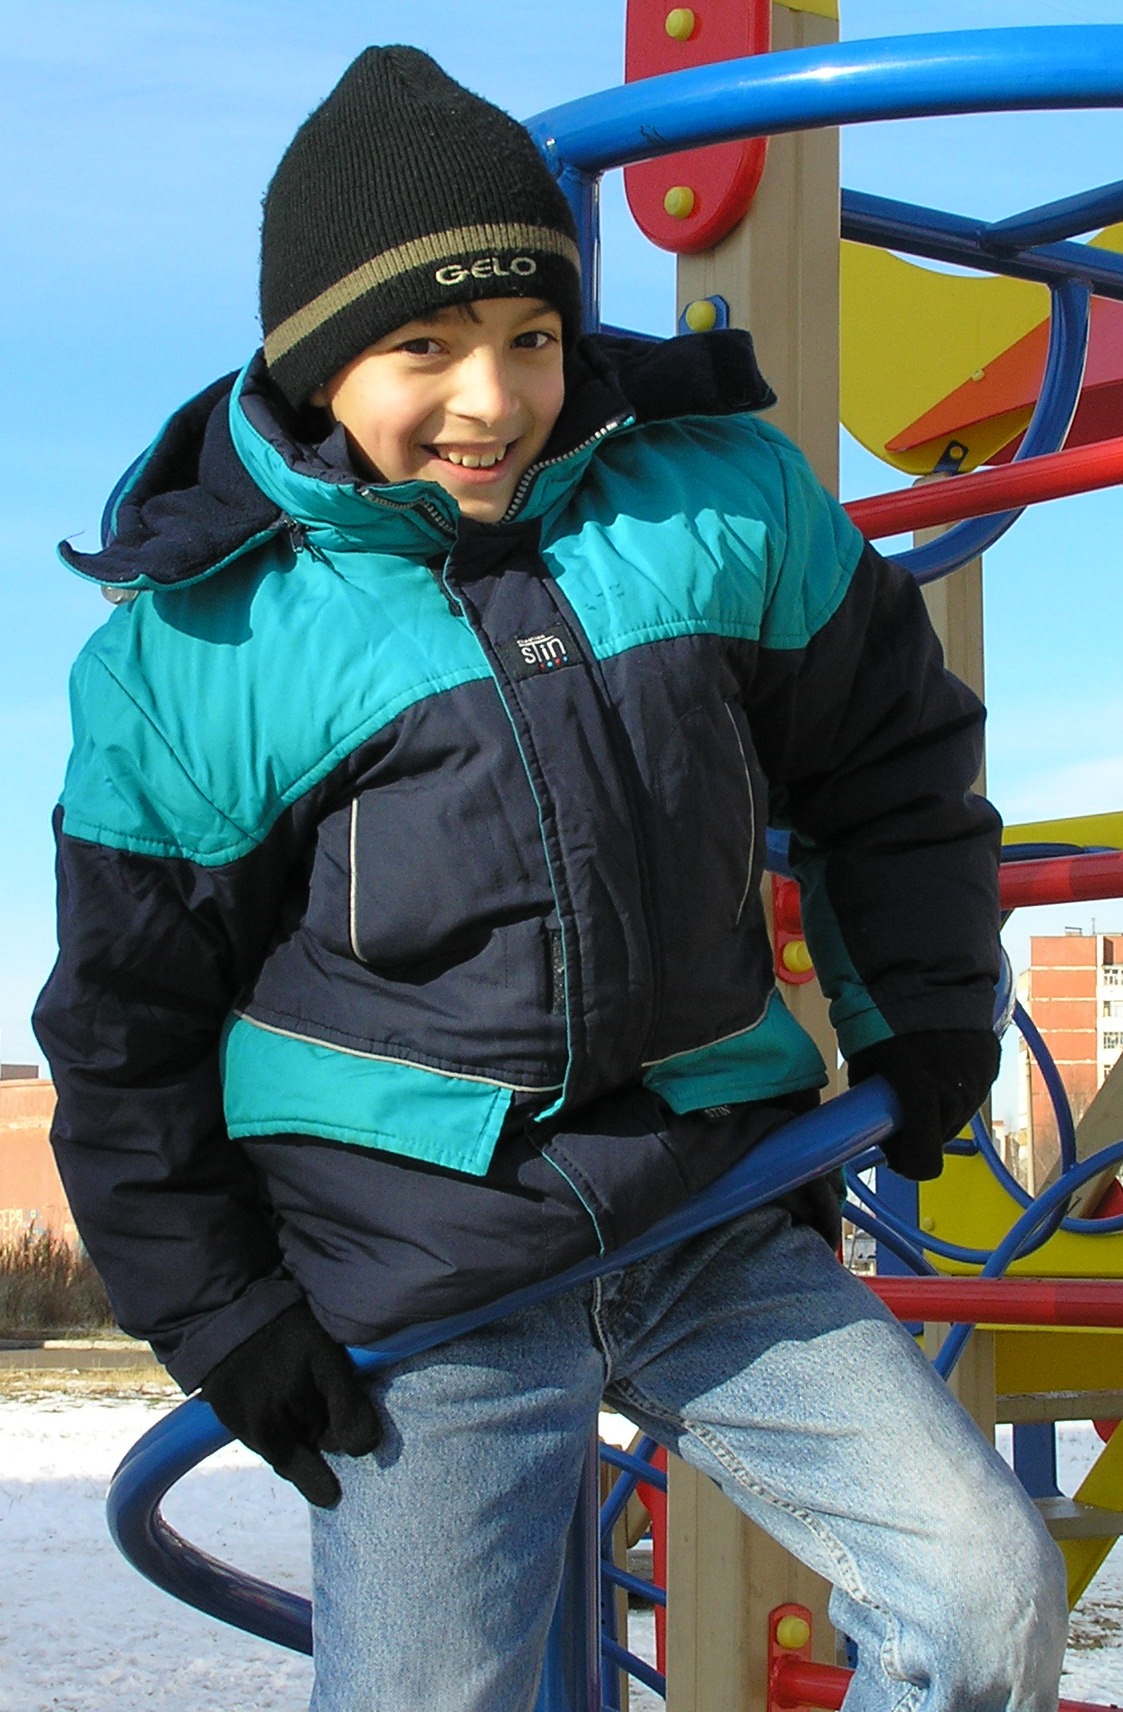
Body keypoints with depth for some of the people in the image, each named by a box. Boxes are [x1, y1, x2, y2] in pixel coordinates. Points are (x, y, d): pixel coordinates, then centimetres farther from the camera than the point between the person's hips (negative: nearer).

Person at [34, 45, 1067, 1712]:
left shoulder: (722, 505, -1)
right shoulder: (195, 651, -7)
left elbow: (896, 759, 16)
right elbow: (122, 1027, 2)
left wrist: (925, 1021, 14)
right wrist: (217, 1317, 1)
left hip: (719, 1224, 3)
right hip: (419, 1288, -2)